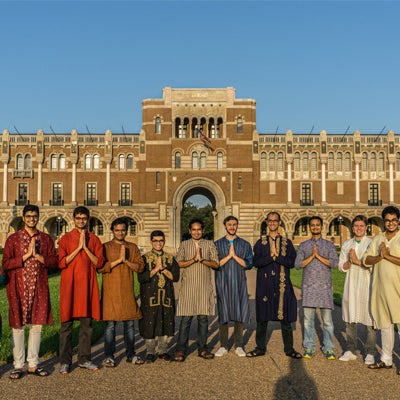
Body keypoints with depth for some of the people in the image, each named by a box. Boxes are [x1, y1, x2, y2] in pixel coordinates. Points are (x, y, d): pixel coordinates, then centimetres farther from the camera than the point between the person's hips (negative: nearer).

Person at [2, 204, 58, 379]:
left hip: (39, 287, 3)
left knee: (37, 324, 7)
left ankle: (33, 364, 18)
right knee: (18, 326, 2)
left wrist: (37, 256, -11)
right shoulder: (13, 238, 0)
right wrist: (26, 255, -14)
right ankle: (18, 365, 13)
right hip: (18, 288, -2)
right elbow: (6, 264, -6)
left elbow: (54, 261, 3)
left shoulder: (45, 238, 8)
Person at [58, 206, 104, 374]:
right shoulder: (66, 238, 3)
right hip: (69, 285, -2)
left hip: (87, 285, 2)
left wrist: (86, 247, -10)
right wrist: (78, 248, -13)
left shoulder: (94, 239, 9)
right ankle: (65, 362, 8)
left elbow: (99, 262, 1)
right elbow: (62, 262, -7)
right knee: (67, 323, 0)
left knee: (86, 323, 7)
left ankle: (84, 359, 17)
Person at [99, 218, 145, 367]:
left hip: (128, 291, 3)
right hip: (110, 291, -3)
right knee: (110, 324, -1)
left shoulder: (133, 247, 12)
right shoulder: (105, 247, 3)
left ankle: (131, 354, 19)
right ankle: (109, 356, 9)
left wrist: (126, 261, -10)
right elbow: (100, 267, -8)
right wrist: (118, 260, -14)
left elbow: (140, 266, 3)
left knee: (129, 323, 8)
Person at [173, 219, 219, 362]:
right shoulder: (184, 245, 9)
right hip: (188, 286, -1)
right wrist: (194, 259, -14)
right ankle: (181, 350, 3)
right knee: (185, 318, -3)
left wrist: (202, 260, -12)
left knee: (203, 317, 5)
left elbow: (215, 264, 3)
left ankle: (202, 348, 15)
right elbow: (179, 263, -2)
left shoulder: (209, 244, 10)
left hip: (205, 286, 1)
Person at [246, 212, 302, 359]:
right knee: (262, 317, 4)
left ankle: (289, 349, 15)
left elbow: (292, 262, -4)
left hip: (282, 285, 0)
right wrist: (271, 256, -16)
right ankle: (260, 348, 16)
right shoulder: (260, 243, 7)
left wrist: (276, 255, -13)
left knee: (285, 317, 3)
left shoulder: (287, 242, 8)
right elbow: (256, 262, -5)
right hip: (265, 285, 0)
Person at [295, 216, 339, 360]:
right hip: (308, 286, 1)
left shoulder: (329, 245, 8)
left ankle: (328, 349, 9)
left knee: (327, 320, 0)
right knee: (308, 319, 3)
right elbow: (297, 264, 1)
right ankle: (309, 348, 12)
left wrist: (318, 256, -10)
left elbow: (335, 263, -4)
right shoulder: (303, 245, 11)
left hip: (325, 286, -1)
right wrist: (311, 256, -9)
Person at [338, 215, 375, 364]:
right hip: (350, 285, 4)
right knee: (350, 319, 9)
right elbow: (342, 266, 9)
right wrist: (350, 262, -10)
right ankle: (351, 350, 20)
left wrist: (358, 261, -14)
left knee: (369, 321, -2)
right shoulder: (347, 244, 11)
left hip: (367, 285, -4)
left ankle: (370, 353, 10)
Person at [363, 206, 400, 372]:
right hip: (381, 288, 5)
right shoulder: (377, 239, 11)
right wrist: (380, 257, -14)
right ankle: (386, 359, 25)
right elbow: (366, 260, 3)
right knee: (384, 324, 14)